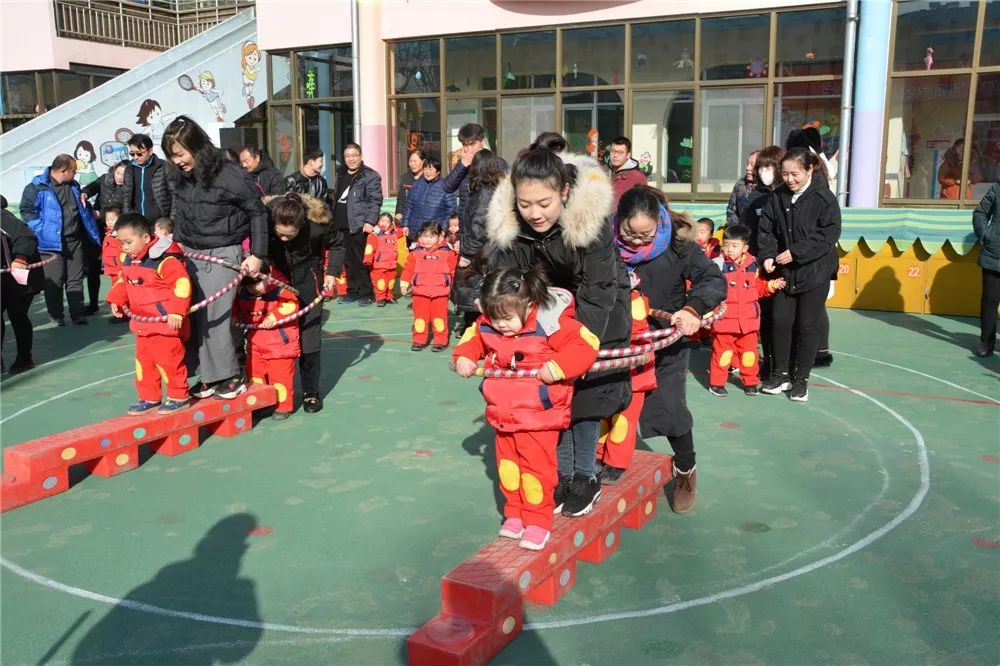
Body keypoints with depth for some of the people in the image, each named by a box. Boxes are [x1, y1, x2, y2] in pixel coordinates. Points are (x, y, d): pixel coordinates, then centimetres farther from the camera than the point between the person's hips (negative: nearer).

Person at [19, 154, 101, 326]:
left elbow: (83, 209, 24)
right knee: (54, 281, 1)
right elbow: (27, 210, -9)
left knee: (76, 279, 8)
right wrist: (43, 231, -16)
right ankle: (56, 315, 11)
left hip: (75, 241, 6)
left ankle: (78, 313, 13)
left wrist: (92, 233, 18)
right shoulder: (37, 187, -9)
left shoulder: (73, 186, 13)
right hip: (52, 243, -5)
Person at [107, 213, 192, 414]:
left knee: (168, 359, -2)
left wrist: (176, 312, -27)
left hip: (166, 323, -9)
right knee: (143, 360, 14)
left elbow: (182, 284, -25)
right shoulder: (128, 261, 7)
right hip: (143, 323, 9)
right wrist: (116, 300, 10)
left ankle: (178, 396, 13)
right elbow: (123, 281, 24)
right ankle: (149, 398, 25)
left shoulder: (164, 260, -21)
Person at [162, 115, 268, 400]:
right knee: (192, 315, 3)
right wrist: (177, 242, 10)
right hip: (190, 254, 7)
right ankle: (207, 377, 13)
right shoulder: (180, 178, 4)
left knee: (213, 316, -9)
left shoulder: (228, 175, -16)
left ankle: (231, 376, 7)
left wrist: (257, 254, -11)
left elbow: (257, 211, -10)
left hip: (222, 254, -6)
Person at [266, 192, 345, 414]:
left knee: (309, 337, -1)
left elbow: (337, 243, -5)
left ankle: (311, 392, 11)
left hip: (307, 278, -1)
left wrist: (332, 272, -12)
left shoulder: (318, 223, -28)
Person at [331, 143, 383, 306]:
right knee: (348, 261, 10)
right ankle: (353, 292, 19)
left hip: (359, 225, -7)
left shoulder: (370, 176, -5)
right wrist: (333, 219, 21)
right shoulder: (341, 174, 17)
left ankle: (366, 294, 2)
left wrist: (370, 221, -19)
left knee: (360, 260, -7)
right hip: (341, 225, 7)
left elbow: (375, 201, -10)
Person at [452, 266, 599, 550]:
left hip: (538, 415, -6)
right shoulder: (487, 326, -4)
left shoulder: (551, 324, -21)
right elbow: (472, 339, 15)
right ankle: (515, 513, 33)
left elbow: (585, 346, -23)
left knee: (536, 467, 0)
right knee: (507, 465, 16)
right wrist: (463, 357, -5)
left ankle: (537, 522, 16)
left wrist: (557, 367, -34)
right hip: (503, 414, 6)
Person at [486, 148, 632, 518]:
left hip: (594, 310, -3)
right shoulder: (508, 225, -23)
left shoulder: (590, 219, -34)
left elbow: (598, 291, -32)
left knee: (585, 387, -4)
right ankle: (562, 473, 18)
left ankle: (586, 476, 13)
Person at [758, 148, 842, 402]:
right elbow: (766, 228, 4)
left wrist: (796, 252, -20)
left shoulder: (824, 198, -12)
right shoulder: (778, 197, 1)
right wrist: (768, 255, -11)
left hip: (815, 272, -4)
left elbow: (828, 235, -16)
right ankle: (780, 374, 21)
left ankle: (801, 379, 16)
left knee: (808, 326, 4)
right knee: (781, 321, 6)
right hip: (784, 271, 4)